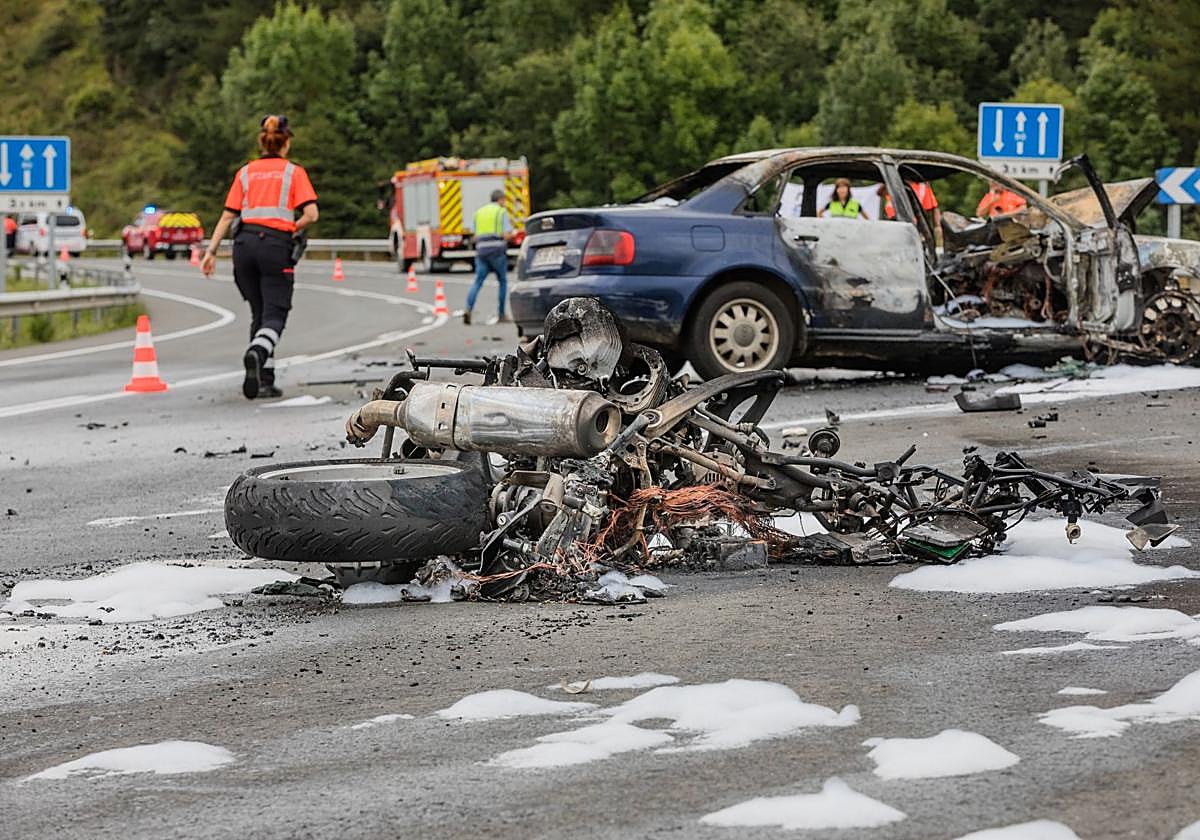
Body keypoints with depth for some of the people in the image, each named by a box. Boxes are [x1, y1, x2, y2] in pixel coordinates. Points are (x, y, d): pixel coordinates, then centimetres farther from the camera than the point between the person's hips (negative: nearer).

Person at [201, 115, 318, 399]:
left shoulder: (245, 172, 15)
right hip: (276, 245, -3)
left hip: (245, 242, 4)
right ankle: (256, 353, -37)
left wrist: (212, 251, 8)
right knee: (274, 316, -5)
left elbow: (228, 215, 8)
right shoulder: (294, 172, 6)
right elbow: (311, 214, -5)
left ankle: (265, 381, 10)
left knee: (259, 313, 14)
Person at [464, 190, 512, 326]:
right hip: (497, 250, -4)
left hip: (481, 250, 4)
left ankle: (468, 309, -22)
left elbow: (475, 237, 16)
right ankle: (501, 314, 14)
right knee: (503, 281, 12)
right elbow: (506, 235, -8)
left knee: (478, 282, -1)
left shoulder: (479, 212, 17)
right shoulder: (501, 212, 1)